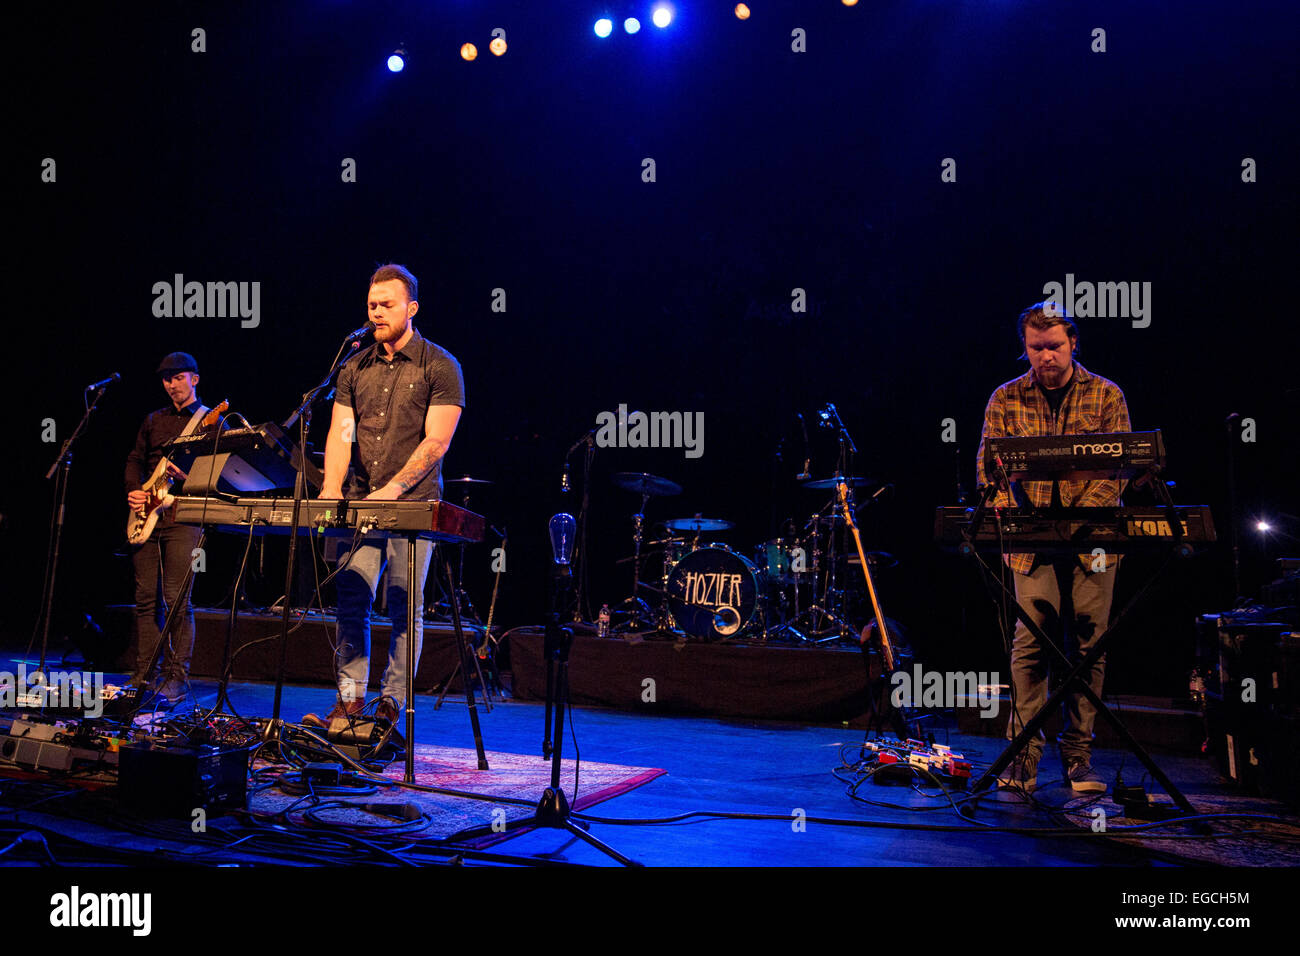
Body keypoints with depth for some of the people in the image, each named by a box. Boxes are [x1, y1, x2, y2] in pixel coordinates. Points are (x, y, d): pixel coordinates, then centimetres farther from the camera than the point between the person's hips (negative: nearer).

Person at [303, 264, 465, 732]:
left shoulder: (439, 366, -2)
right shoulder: (355, 367, 13)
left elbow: (436, 440, -10)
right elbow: (340, 433, 7)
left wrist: (391, 489, -19)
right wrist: (332, 487, -10)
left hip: (413, 504, -4)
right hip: (360, 502, 5)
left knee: (405, 607, -2)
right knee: (351, 602, 2)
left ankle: (390, 707, 5)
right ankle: (349, 703, 9)